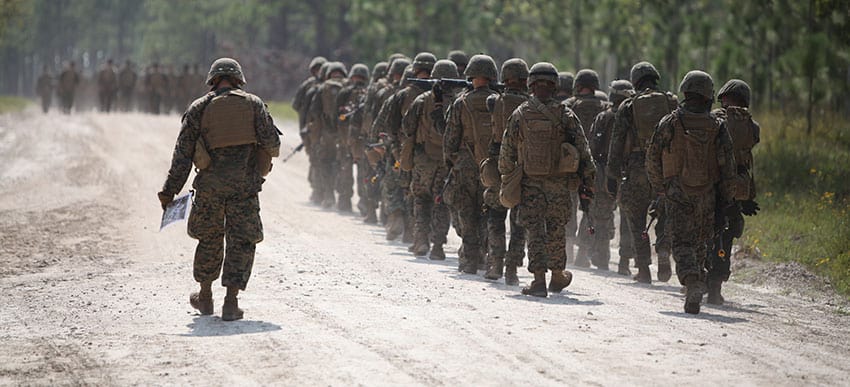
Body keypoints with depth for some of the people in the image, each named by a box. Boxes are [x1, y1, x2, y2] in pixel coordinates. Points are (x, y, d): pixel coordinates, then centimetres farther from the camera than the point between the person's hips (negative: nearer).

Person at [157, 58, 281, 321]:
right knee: (241, 242, 3)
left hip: (210, 184, 1)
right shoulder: (253, 104, 4)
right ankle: (231, 302, -7)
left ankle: (205, 296, 30)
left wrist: (170, 190, 1)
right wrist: (263, 157, 21)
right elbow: (272, 142, -3)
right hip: (245, 183, -1)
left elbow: (183, 152, 1)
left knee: (209, 239, 18)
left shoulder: (199, 108, 4)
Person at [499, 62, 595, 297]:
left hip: (530, 182, -1)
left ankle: (539, 279, -11)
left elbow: (507, 152, 2)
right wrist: (587, 181, 3)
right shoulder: (565, 115, -2)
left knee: (534, 230, 0)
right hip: (559, 183, 1)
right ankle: (557, 277, 28)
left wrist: (506, 179, 13)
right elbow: (582, 150, -2)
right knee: (556, 231, 15)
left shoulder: (520, 115, -3)